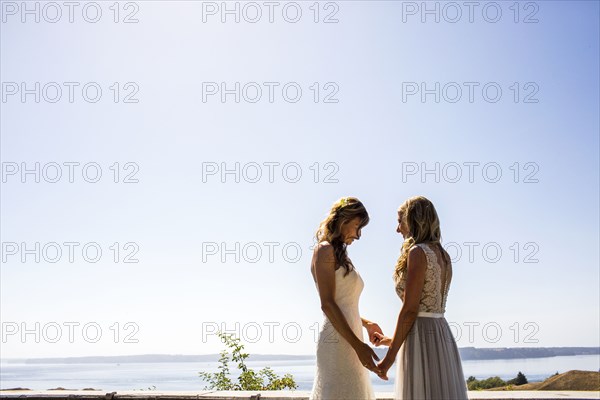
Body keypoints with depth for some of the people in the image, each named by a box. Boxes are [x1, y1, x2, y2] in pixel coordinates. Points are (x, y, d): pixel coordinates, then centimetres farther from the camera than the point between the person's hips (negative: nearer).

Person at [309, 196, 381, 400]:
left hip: (348, 340, 9)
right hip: (338, 341, -9)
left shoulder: (340, 254, 19)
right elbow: (327, 304, -16)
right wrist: (358, 344, -19)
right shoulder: (325, 250, -7)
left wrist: (366, 324, 22)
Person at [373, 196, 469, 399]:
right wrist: (393, 340, 26)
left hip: (423, 337, -9)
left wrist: (390, 356, -10)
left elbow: (410, 310, -15)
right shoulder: (442, 254, 14)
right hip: (442, 335, 9)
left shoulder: (418, 252, -10)